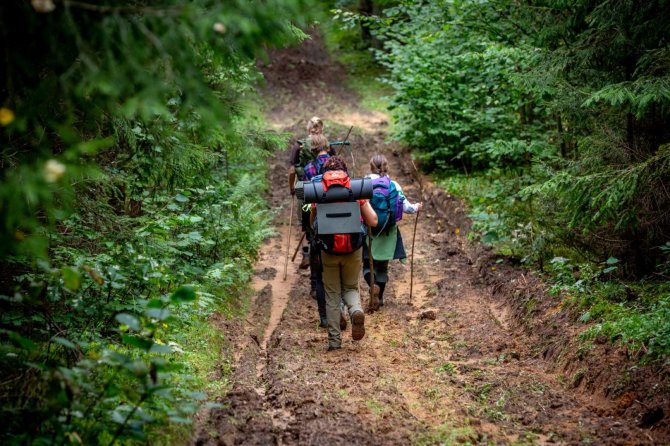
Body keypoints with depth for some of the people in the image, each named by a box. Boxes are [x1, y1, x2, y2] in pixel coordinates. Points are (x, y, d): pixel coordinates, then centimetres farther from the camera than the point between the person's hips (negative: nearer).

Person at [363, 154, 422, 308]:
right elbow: (405, 207, -5)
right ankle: (380, 297, 24)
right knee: (382, 266, 17)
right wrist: (416, 208, 14)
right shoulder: (394, 185, -5)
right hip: (388, 232, 2)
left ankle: (373, 285, -20)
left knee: (368, 264, 9)